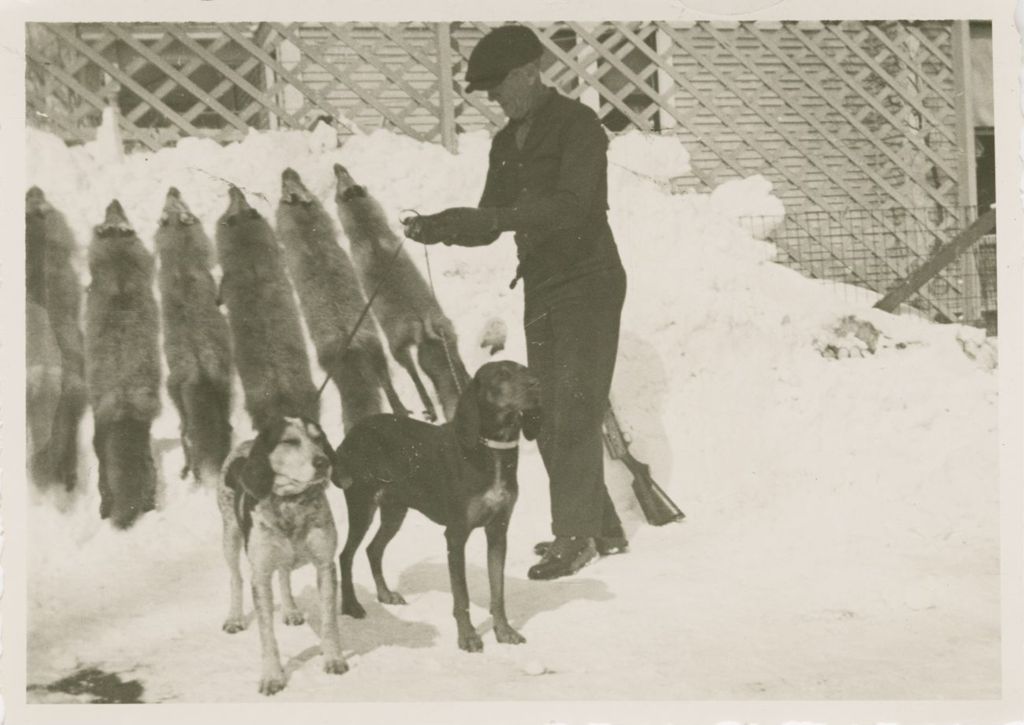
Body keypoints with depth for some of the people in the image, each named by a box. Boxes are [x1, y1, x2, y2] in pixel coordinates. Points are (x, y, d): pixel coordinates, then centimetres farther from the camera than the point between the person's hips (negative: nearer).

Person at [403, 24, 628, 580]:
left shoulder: (577, 125, -11)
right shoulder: (507, 143, 13)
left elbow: (570, 204, -25)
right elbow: (491, 221, 12)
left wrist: (493, 219, -34)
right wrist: (440, 229, -7)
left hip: (588, 285, -8)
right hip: (541, 289, 8)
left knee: (574, 411, -9)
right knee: (548, 416, 8)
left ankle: (574, 536, -2)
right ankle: (601, 528, 19)